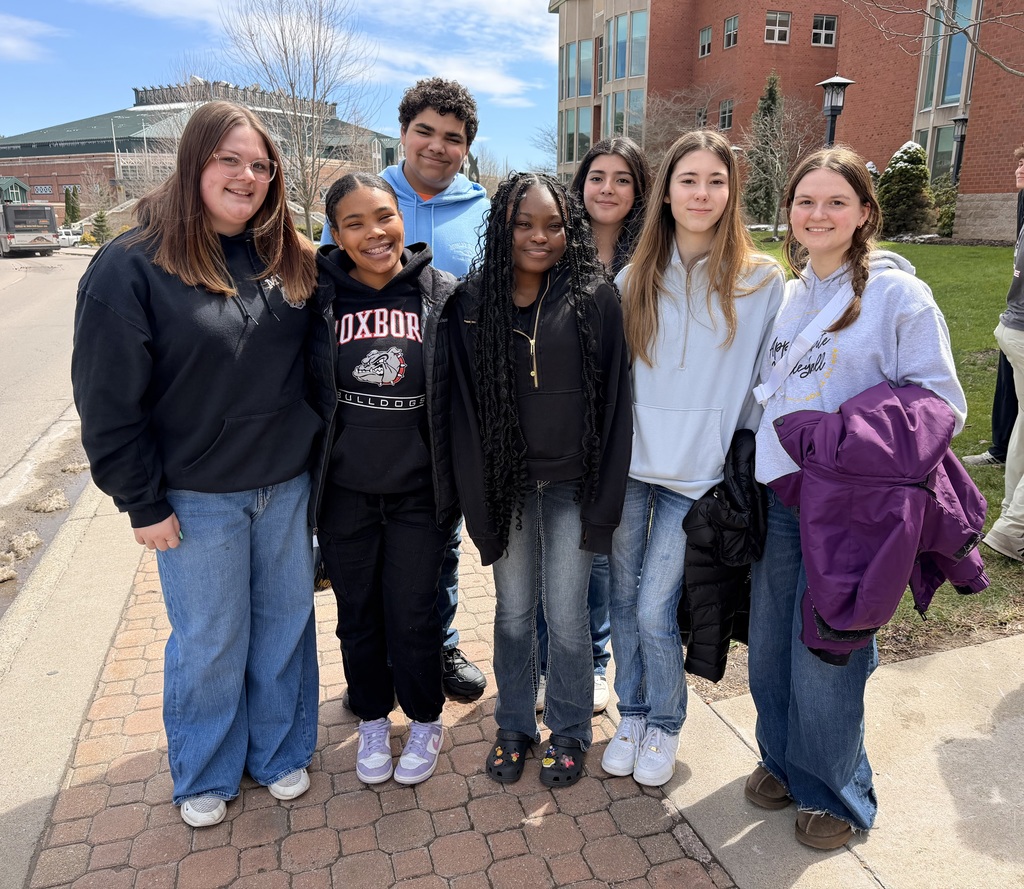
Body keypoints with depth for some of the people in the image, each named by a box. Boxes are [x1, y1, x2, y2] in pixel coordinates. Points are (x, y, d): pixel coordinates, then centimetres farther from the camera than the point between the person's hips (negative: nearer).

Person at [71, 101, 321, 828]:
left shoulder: (290, 261, 3)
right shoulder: (131, 266, -11)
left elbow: (316, 363, 9)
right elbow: (108, 400, -10)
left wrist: (315, 458, 5)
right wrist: (143, 502, -9)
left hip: (288, 484, 4)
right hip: (198, 495, -4)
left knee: (286, 624, 15)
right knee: (210, 642, 11)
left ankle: (281, 752, 38)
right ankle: (206, 775, 36)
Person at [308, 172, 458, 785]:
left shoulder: (442, 295, -5)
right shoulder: (319, 296, -4)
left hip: (419, 492, -1)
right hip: (344, 492, 2)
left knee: (414, 614, 8)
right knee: (358, 613, 16)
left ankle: (426, 721, 35)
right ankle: (373, 720, 41)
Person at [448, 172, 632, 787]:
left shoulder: (596, 298, -5)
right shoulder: (473, 301, 0)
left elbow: (613, 400, -5)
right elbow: (465, 402, 1)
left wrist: (603, 498, -7)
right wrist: (478, 497, -2)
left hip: (571, 482, -2)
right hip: (507, 481, 2)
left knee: (567, 613, 6)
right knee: (513, 610, 13)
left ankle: (569, 731, 30)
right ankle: (514, 725, 34)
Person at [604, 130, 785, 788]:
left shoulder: (761, 281, -3)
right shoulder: (636, 278, 5)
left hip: (697, 472, -3)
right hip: (628, 463, 3)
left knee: (655, 611, -2)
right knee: (623, 599, 11)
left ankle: (665, 725, 27)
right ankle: (631, 714, 35)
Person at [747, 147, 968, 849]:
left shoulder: (898, 293, -7)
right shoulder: (786, 297, 11)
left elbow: (942, 405, -8)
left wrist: (853, 440, -20)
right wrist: (760, 460, 8)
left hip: (850, 509, -5)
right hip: (778, 501, 6)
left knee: (824, 658, 6)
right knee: (768, 651, 15)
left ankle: (835, 792, 32)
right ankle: (783, 763, 40)